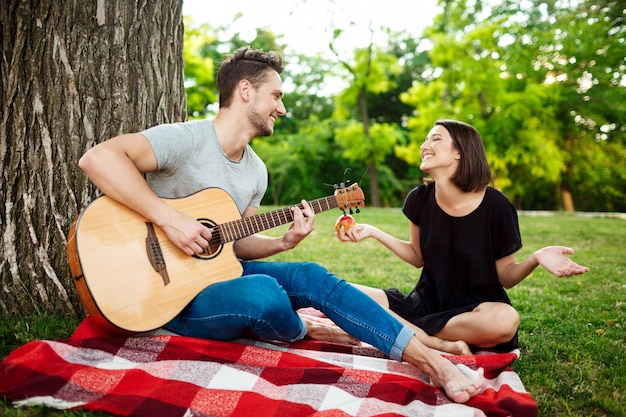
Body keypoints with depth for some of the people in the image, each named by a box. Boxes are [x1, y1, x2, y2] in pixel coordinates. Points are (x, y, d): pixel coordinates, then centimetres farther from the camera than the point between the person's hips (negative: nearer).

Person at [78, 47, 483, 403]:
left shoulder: (256, 171, 8)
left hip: (217, 272, 8)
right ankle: (301, 332, 2)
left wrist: (283, 242, -8)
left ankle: (430, 359, -11)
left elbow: (237, 242, 11)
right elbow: (98, 157, -30)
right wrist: (170, 218, -34)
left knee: (312, 276, -11)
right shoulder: (186, 139, -18)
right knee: (263, 292, -35)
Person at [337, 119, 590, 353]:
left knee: (504, 320, -39)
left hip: (476, 308, -3)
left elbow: (506, 277, -7)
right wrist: (374, 232, 0)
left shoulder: (495, 206, -15)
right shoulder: (420, 199, -4)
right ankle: (446, 346, -16)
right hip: (427, 303, 3)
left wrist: (536, 258, -27)